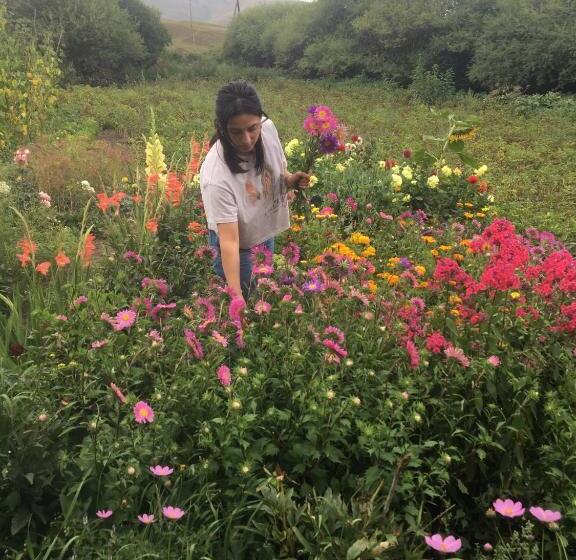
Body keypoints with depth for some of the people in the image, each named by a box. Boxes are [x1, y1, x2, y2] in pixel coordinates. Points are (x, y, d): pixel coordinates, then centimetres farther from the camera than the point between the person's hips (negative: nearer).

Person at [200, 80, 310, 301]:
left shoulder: (268, 128, -20)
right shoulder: (216, 176, -37)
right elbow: (229, 242, -36)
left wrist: (290, 180, -19)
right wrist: (236, 296, -41)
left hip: (266, 232, 6)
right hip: (238, 248, -6)